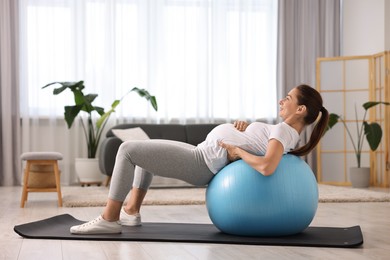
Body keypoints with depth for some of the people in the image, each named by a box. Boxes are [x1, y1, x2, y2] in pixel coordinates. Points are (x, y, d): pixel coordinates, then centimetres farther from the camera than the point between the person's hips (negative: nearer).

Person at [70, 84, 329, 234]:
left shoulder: (284, 131, -20)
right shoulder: (284, 131, 10)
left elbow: (266, 167, -38)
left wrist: (238, 152, -23)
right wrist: (244, 127, 6)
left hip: (200, 164, -11)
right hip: (202, 156, 11)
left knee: (128, 149, -9)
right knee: (141, 148, 24)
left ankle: (109, 219, -3)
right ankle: (131, 211, 23)